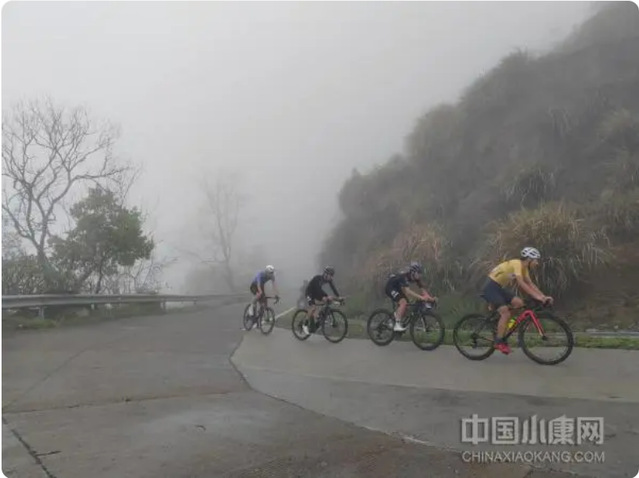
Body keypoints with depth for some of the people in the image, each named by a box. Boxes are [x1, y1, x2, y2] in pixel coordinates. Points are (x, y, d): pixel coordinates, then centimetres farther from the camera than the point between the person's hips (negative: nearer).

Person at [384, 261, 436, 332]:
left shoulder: (416, 278, -10)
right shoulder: (404, 277, -34)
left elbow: (422, 288, -13)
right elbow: (407, 291, -45)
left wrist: (430, 298, -28)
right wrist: (421, 297, -53)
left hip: (397, 288, 9)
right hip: (390, 287, -9)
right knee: (403, 302, -26)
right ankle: (397, 325, -24)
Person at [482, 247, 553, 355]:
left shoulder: (524, 268, 9)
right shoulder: (517, 263, -20)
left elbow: (531, 284, 6)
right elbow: (521, 284, -29)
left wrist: (543, 296, -4)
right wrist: (537, 296, -32)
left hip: (499, 287, 9)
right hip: (491, 287, -9)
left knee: (519, 303, -5)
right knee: (505, 313, -16)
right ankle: (499, 342, -8)